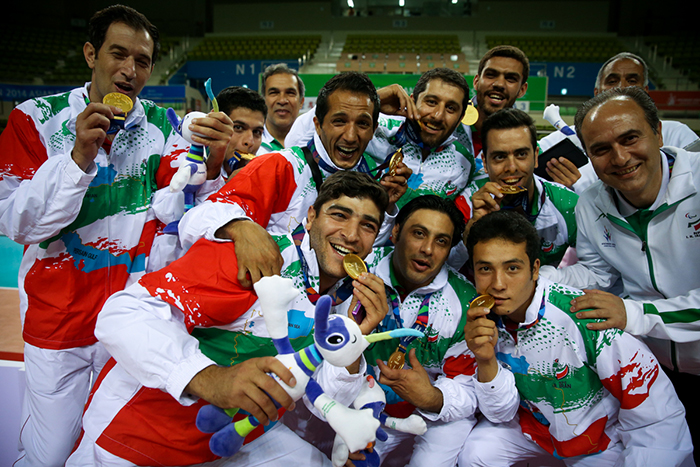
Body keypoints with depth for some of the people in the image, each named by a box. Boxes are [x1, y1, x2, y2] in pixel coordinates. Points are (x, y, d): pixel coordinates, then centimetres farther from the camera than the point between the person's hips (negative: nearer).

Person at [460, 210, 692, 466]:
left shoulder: (587, 319, -32)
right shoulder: (483, 320, -16)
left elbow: (659, 418, -26)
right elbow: (501, 414, -13)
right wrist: (486, 360, -30)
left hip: (604, 432, -1)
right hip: (532, 425, 2)